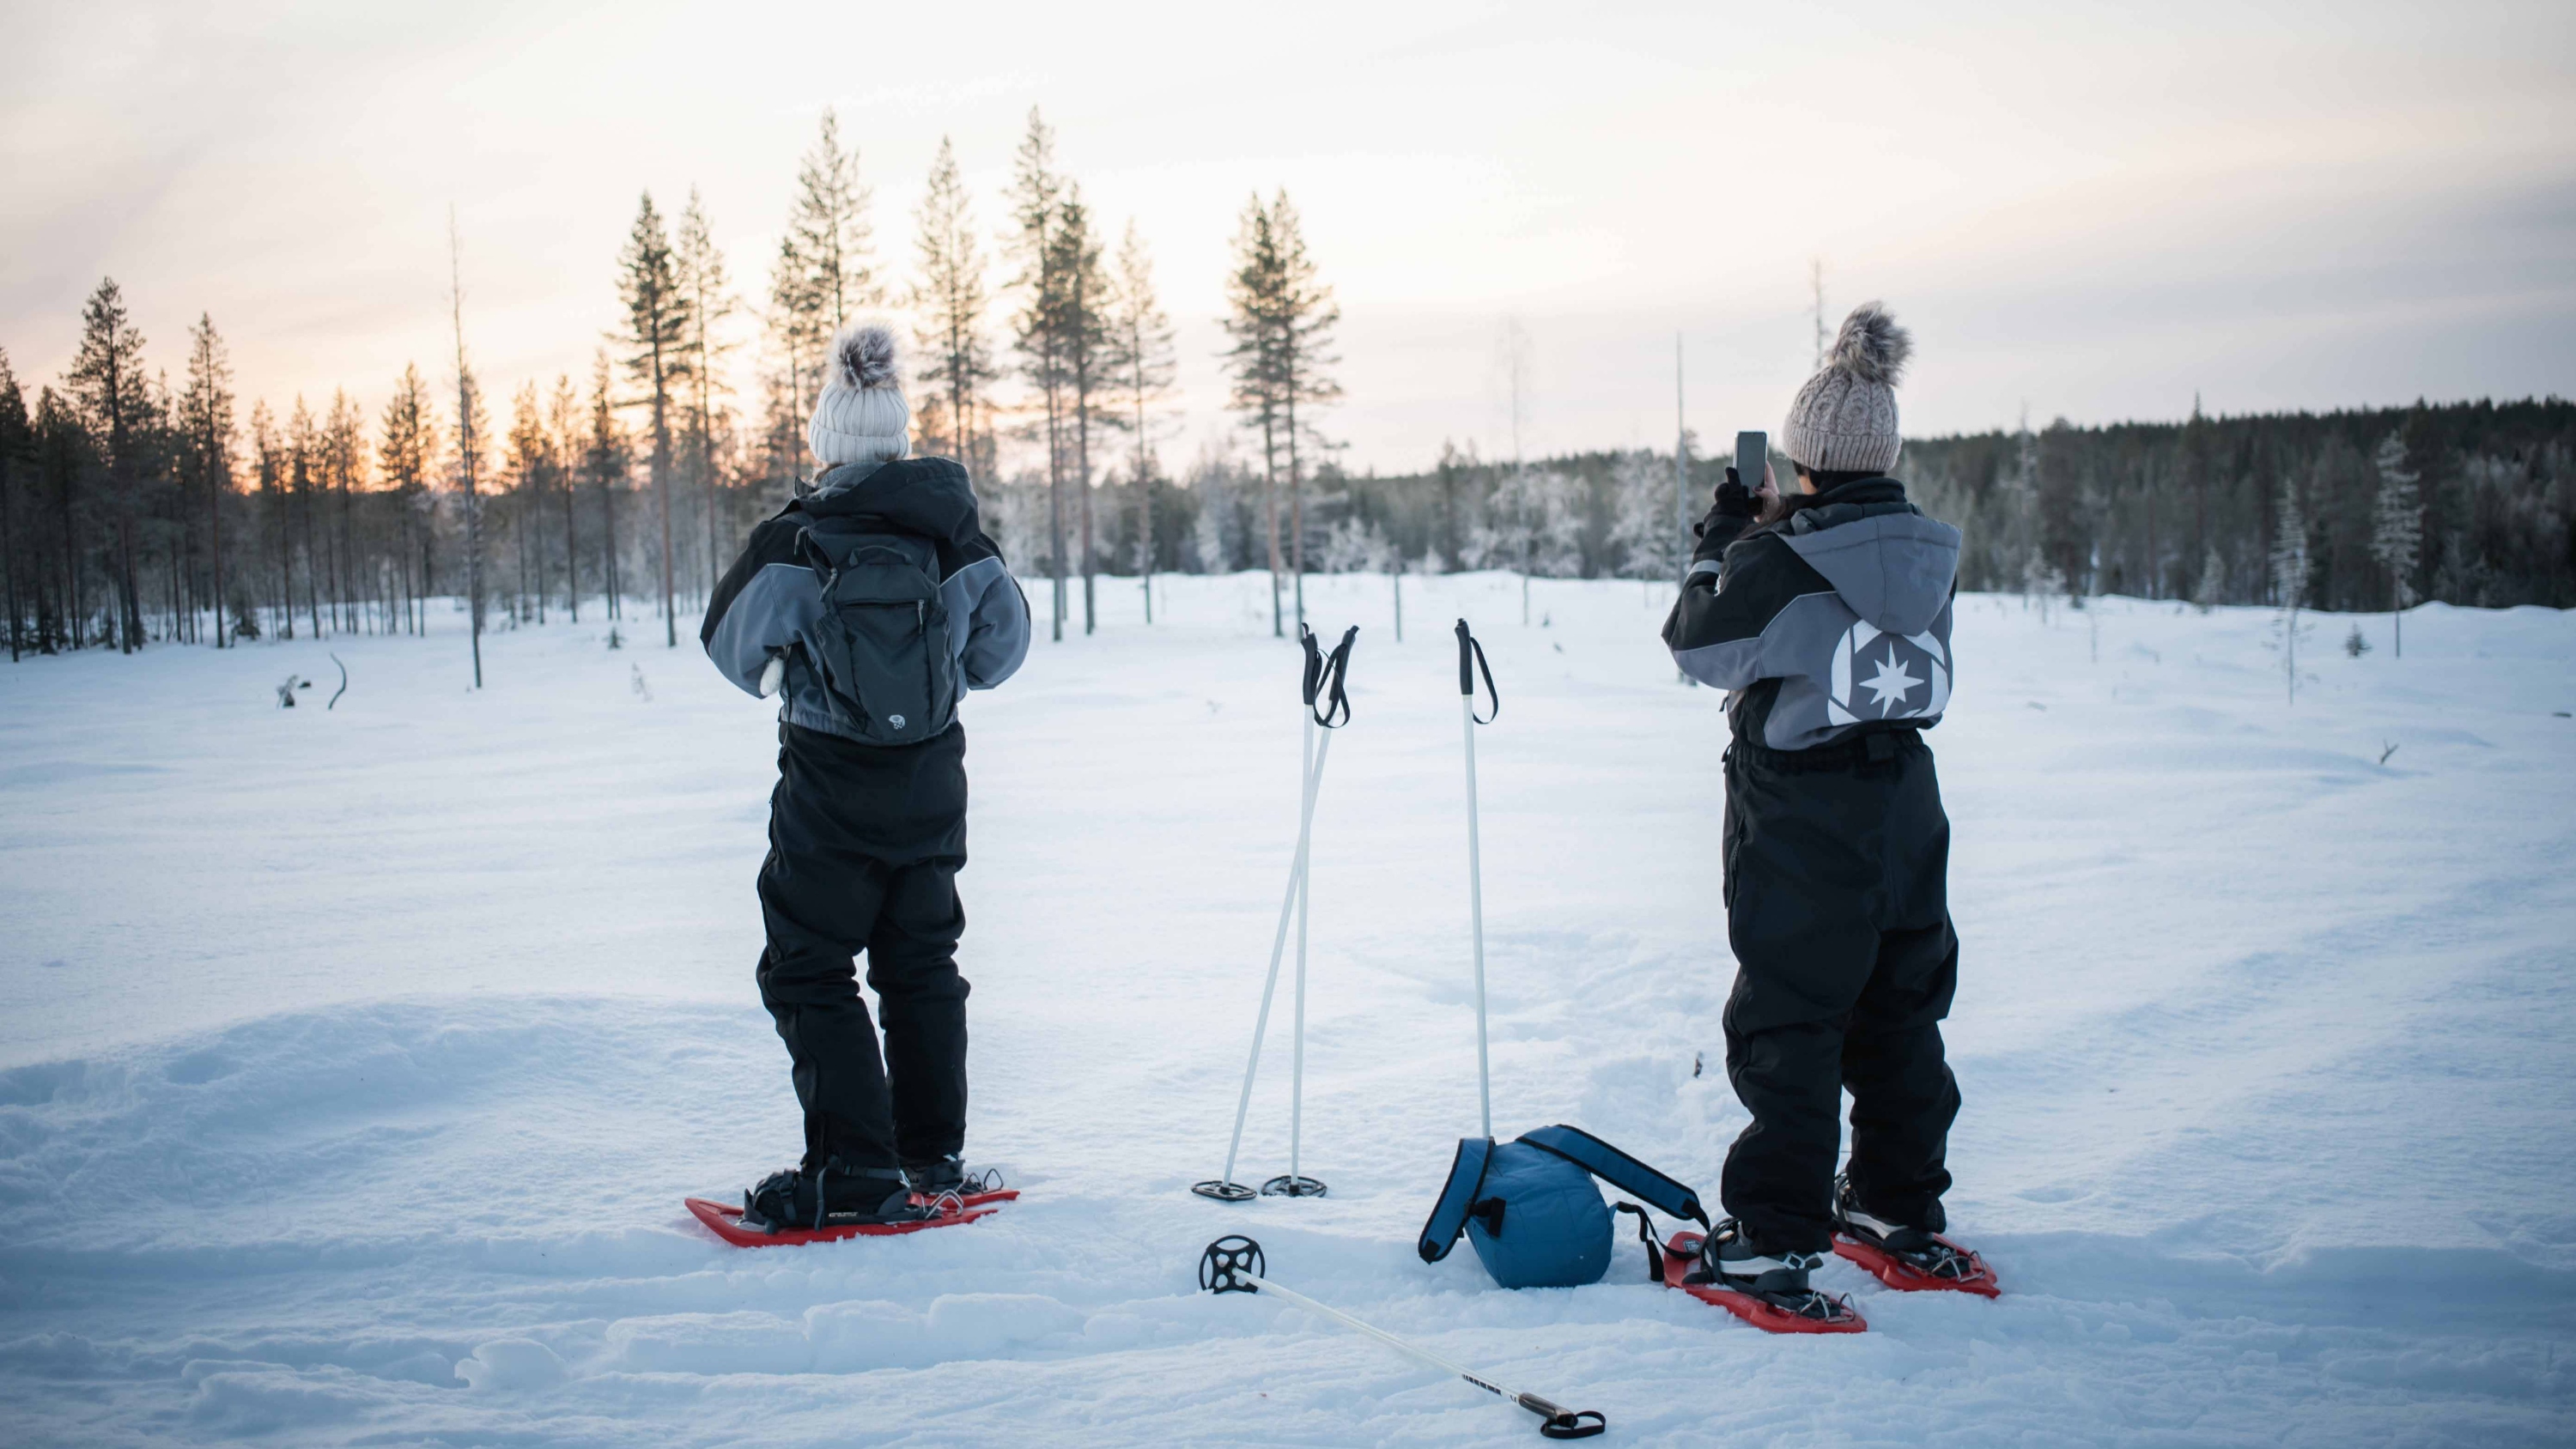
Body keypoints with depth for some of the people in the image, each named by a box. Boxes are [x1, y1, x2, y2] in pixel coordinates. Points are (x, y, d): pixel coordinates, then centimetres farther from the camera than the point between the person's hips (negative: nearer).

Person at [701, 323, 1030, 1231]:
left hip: (831, 790, -5)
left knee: (809, 971, 5)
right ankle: (934, 1154, 23)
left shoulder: (796, 542, -14)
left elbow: (733, 644, -3)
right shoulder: (955, 534, -4)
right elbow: (1003, 649, 7)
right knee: (922, 962, 17)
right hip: (932, 788, 5)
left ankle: (856, 1169, 0)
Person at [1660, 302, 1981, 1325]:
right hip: (1905, 808, 6)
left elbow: (1703, 648, -6)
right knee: (1900, 1014, 16)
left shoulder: (1780, 559, -18)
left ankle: (1775, 1240, 1)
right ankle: (1902, 1210, 29)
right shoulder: (1929, 555, 2)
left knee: (1787, 1022, 0)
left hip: (1800, 820, -6)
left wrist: (1720, 543, 4)